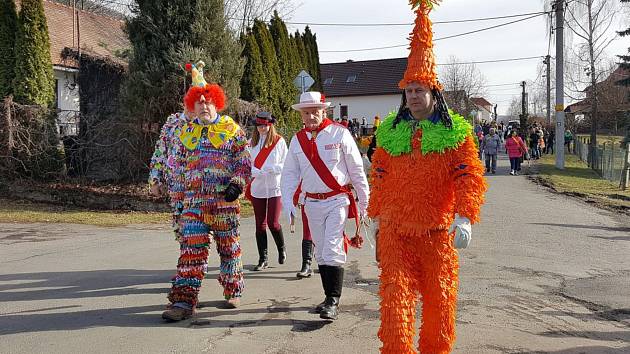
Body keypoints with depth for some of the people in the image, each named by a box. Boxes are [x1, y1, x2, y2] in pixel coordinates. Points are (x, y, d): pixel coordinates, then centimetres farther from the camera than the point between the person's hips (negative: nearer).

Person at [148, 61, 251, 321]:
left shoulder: (231, 130, 4)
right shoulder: (181, 128, 11)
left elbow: (245, 162, 3)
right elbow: (162, 155, 19)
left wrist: (237, 184, -11)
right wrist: (157, 180, 11)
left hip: (225, 200, -1)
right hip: (191, 199, 1)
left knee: (228, 246, 10)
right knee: (191, 247, -6)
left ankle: (233, 291, 28)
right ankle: (184, 300, -5)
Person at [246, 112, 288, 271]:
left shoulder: (279, 141, -2)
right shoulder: (252, 142, 7)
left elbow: (285, 165, -3)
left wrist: (269, 169, -17)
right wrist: (255, 172, -15)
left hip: (275, 187, -3)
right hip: (257, 188, 3)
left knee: (273, 223, -5)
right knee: (260, 224, 6)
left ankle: (282, 249, 24)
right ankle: (263, 259, 15)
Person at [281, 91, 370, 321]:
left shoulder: (339, 133, -5)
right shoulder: (297, 140, 7)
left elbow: (357, 170, -2)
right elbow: (290, 175, 10)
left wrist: (365, 203, -1)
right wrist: (290, 207, -1)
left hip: (338, 200, -5)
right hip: (312, 204, 5)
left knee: (332, 251, -12)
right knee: (320, 252, 12)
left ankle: (333, 301, -4)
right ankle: (330, 298, 25)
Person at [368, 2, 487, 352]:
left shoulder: (455, 131, 0)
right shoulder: (389, 131, 7)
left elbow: (469, 176, -7)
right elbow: (379, 178, 13)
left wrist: (464, 217, -19)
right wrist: (377, 217, 15)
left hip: (437, 231, -1)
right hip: (395, 230, 1)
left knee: (440, 297, 12)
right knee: (396, 295, -3)